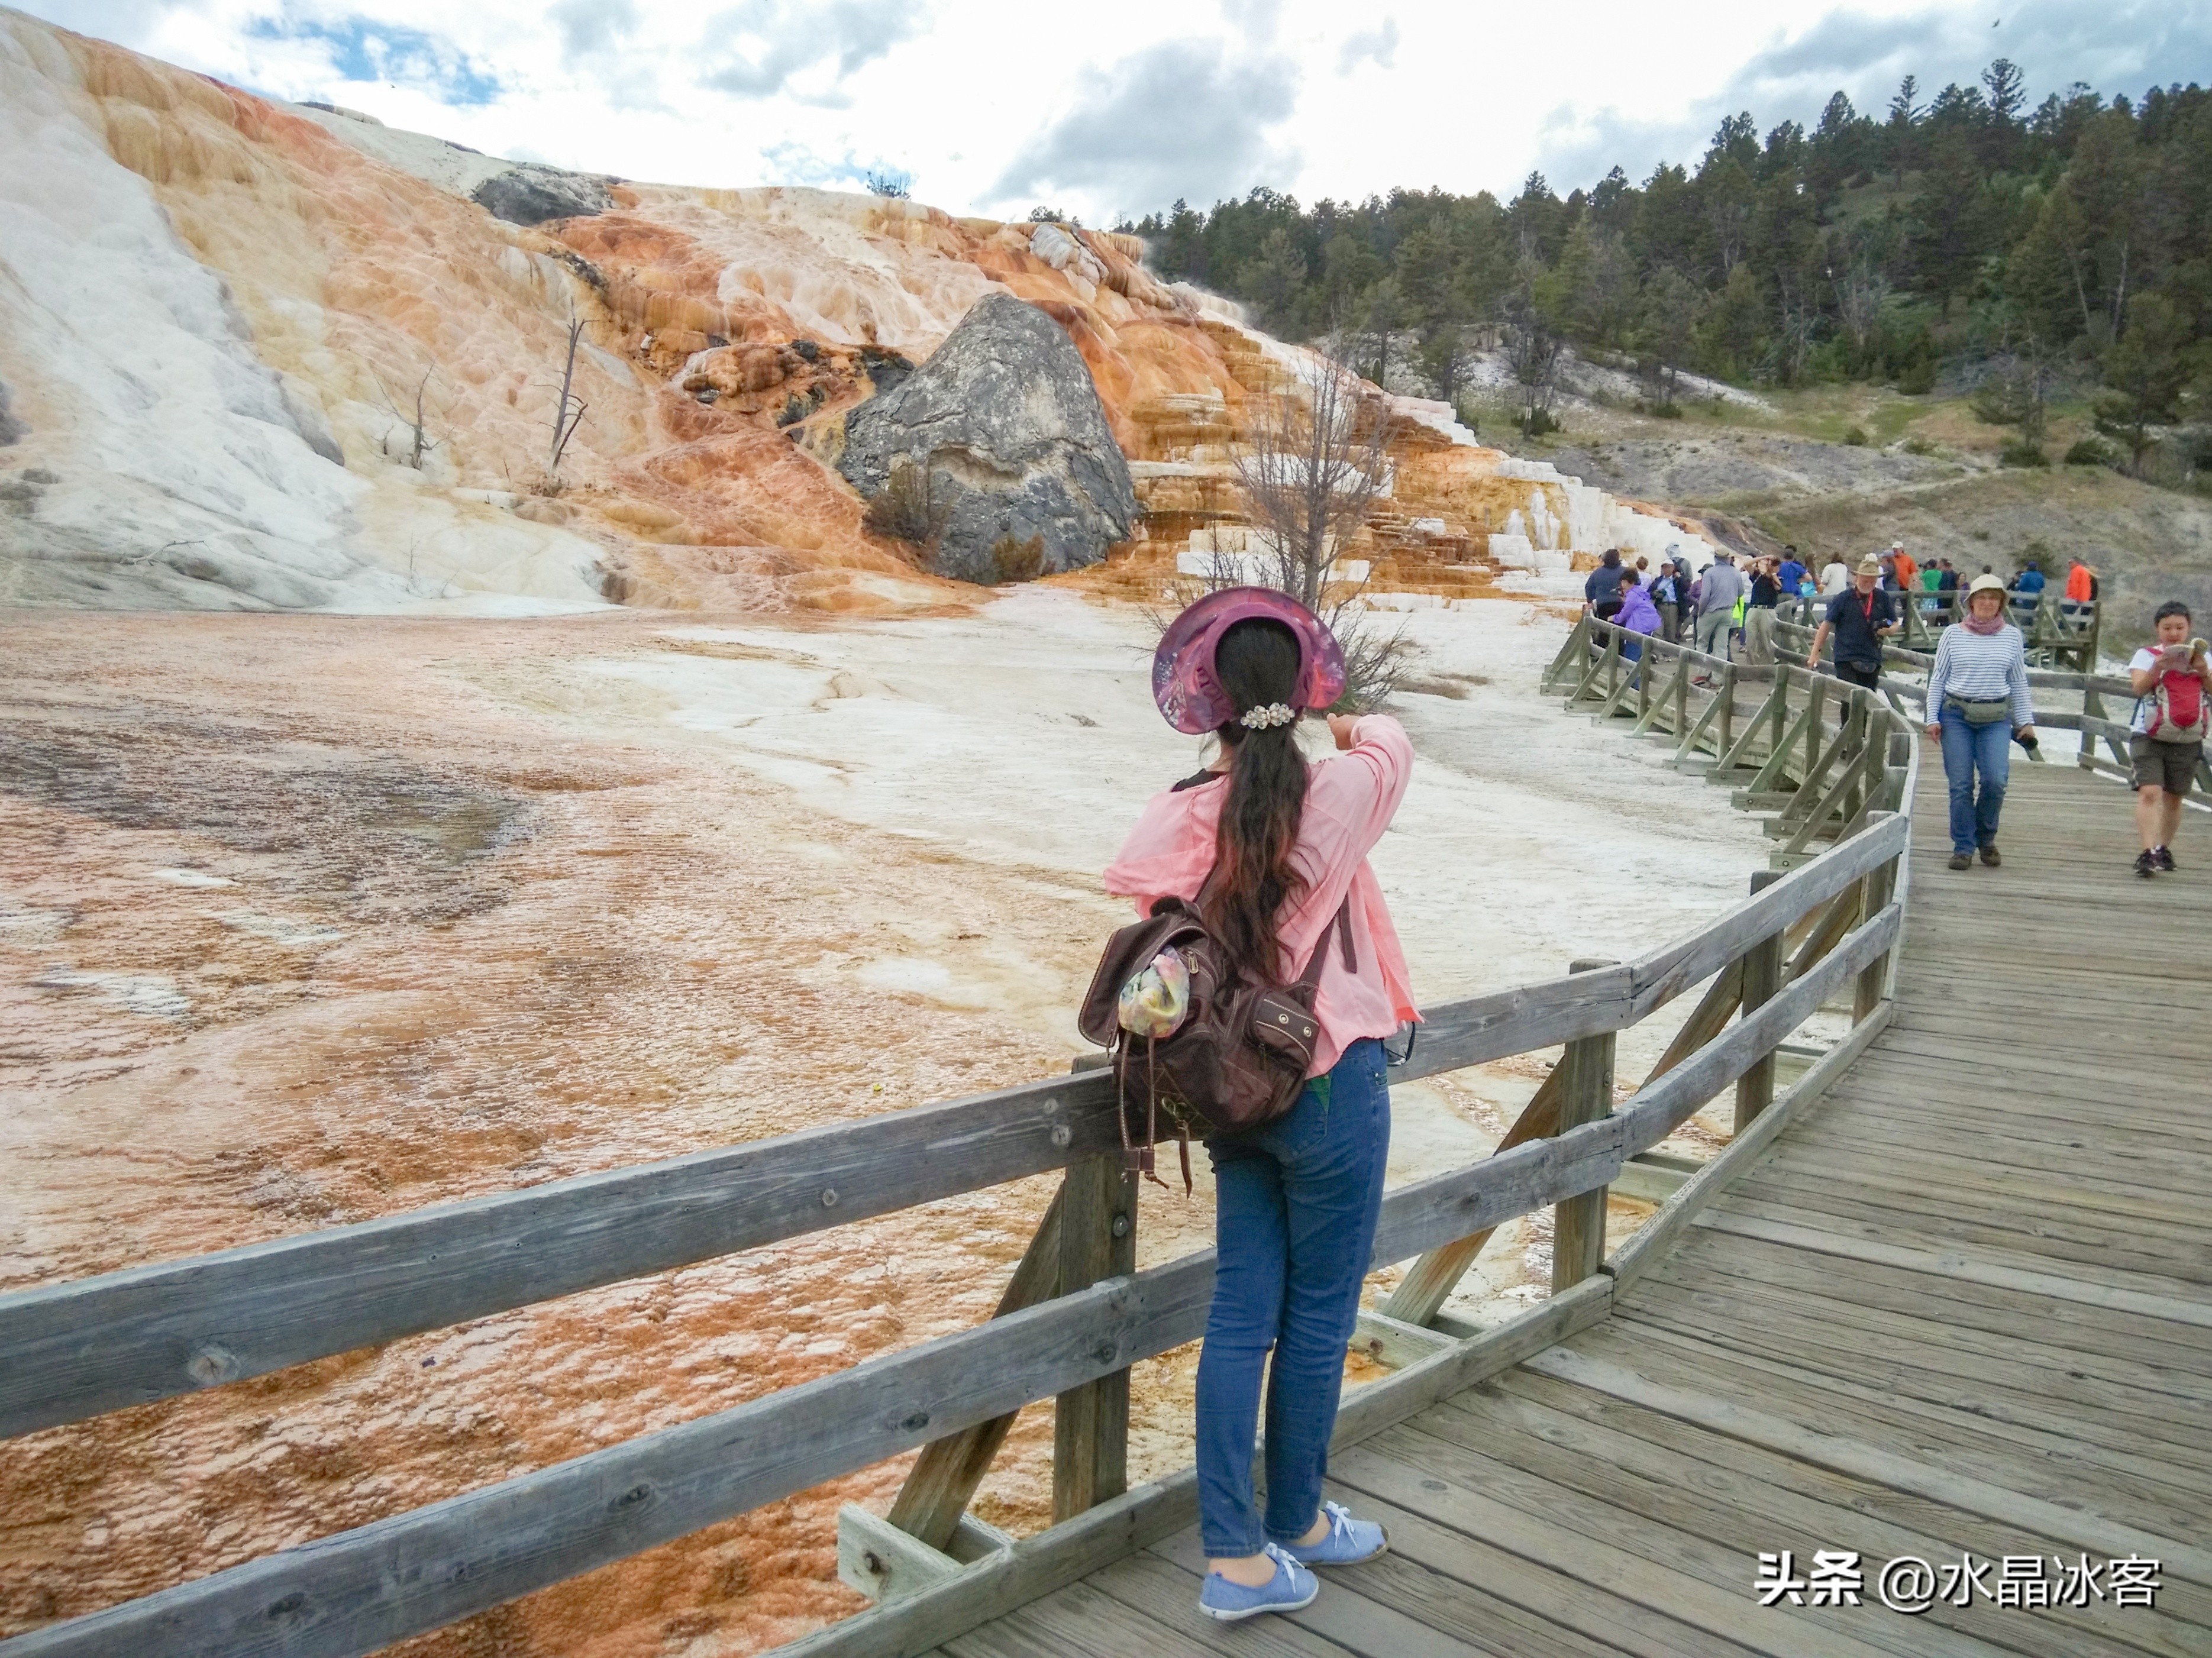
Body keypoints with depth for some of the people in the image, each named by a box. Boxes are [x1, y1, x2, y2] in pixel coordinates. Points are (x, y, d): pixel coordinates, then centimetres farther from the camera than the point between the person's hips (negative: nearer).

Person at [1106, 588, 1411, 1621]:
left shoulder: (1183, 817, -8)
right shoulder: (1340, 792, -14)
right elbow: (1390, 742, 6)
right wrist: (1354, 730, 28)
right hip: (1331, 1084, -4)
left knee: (1242, 1312, 12)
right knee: (1317, 1318, 12)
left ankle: (1233, 1553, 18)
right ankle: (1294, 1524, 30)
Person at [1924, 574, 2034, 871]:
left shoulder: (2012, 636, 8)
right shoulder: (1953, 634, 4)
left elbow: (2019, 683, 12)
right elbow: (1938, 678, 6)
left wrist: (2026, 721, 7)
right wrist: (1933, 717, 0)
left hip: (1997, 718, 1)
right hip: (1956, 714, -1)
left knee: (1996, 780, -13)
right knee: (1960, 785, -2)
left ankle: (1986, 838, 11)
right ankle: (1963, 847, 8)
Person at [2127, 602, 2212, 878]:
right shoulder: (2147, 655, 1)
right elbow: (2139, 688, -13)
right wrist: (2158, 667, -29)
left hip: (2187, 740, 3)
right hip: (2149, 737, -3)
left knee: (2174, 798, 11)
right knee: (2149, 793, -15)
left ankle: (2164, 849, 25)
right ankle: (2147, 853, -21)